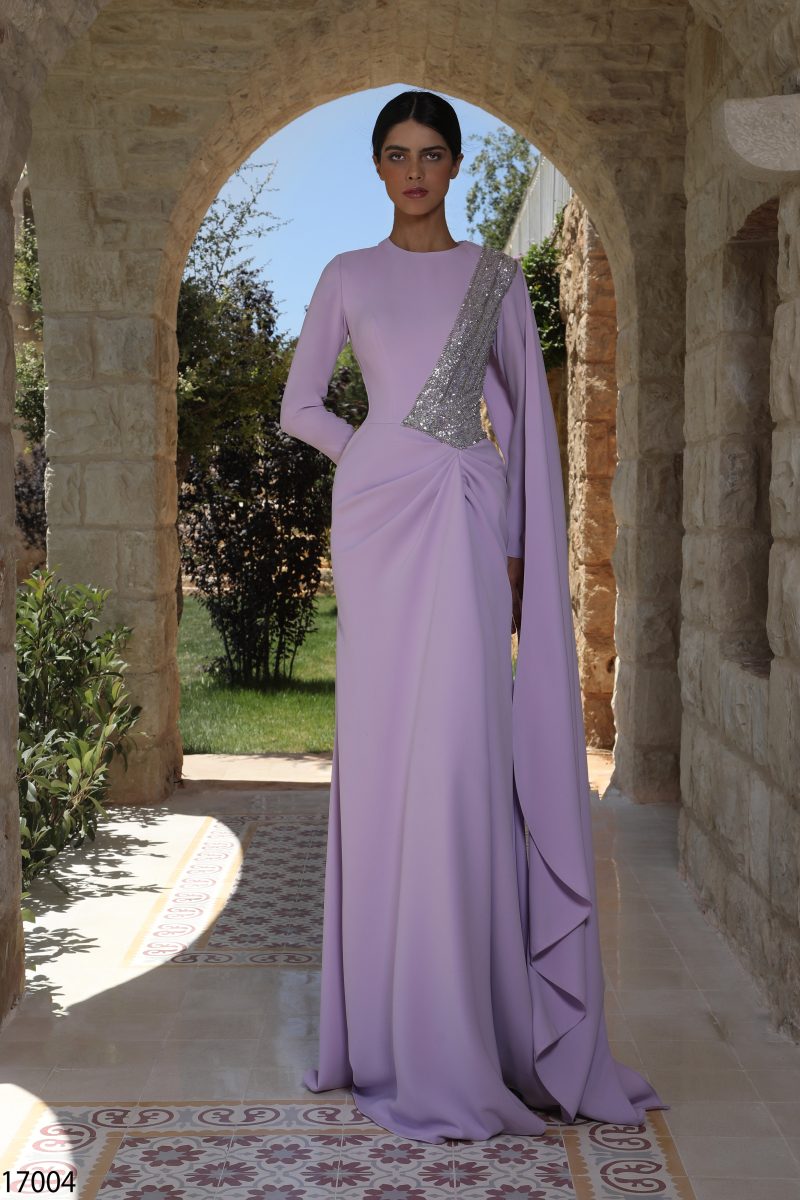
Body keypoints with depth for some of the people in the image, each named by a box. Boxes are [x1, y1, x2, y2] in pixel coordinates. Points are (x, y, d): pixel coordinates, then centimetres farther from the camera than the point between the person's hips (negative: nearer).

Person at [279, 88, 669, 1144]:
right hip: (377, 514, 1)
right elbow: (299, 407, 15)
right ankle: (392, 1015, 8)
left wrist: (519, 548, 2)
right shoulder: (348, 277, 13)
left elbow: (528, 415, 9)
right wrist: (379, 461, 3)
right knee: (385, 746, -1)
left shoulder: (497, 277, 12)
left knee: (462, 750, -9)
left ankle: (472, 1017, 0)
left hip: (467, 516, -1)